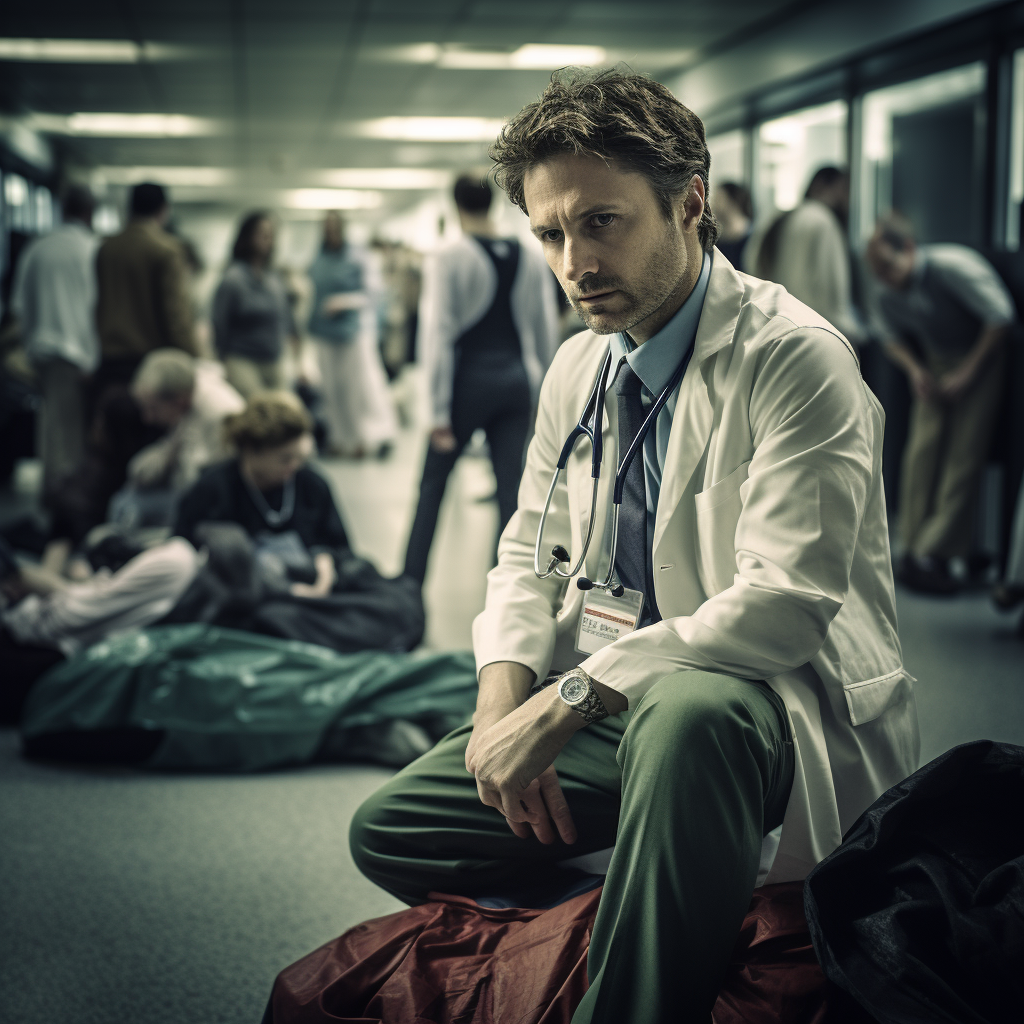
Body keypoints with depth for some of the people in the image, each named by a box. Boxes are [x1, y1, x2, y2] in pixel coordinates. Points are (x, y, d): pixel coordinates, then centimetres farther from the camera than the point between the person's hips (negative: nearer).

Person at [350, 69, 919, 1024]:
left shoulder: (795, 356, -16)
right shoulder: (577, 367, 8)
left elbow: (784, 598, -24)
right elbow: (529, 558, 16)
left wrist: (569, 699, -25)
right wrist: (503, 695, -5)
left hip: (776, 700, -7)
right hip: (617, 704, 8)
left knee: (681, 711, -42)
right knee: (386, 831, 1)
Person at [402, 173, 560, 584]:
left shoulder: (448, 258, -9)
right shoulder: (531, 258, 4)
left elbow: (438, 334, -12)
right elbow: (547, 331, 8)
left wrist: (438, 411, -10)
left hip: (468, 380, -3)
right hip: (516, 380, 3)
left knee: (433, 481, 13)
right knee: (513, 490, 5)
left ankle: (412, 578, 19)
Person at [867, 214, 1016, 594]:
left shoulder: (952, 266, -26)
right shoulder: (889, 296, -7)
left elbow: (1001, 317, -21)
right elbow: (893, 339, 12)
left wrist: (967, 373, -18)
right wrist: (914, 369, -9)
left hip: (983, 357, -5)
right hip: (937, 360, 5)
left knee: (964, 452, -12)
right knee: (923, 446, -6)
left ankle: (934, 552, -13)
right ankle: (914, 546, 1)